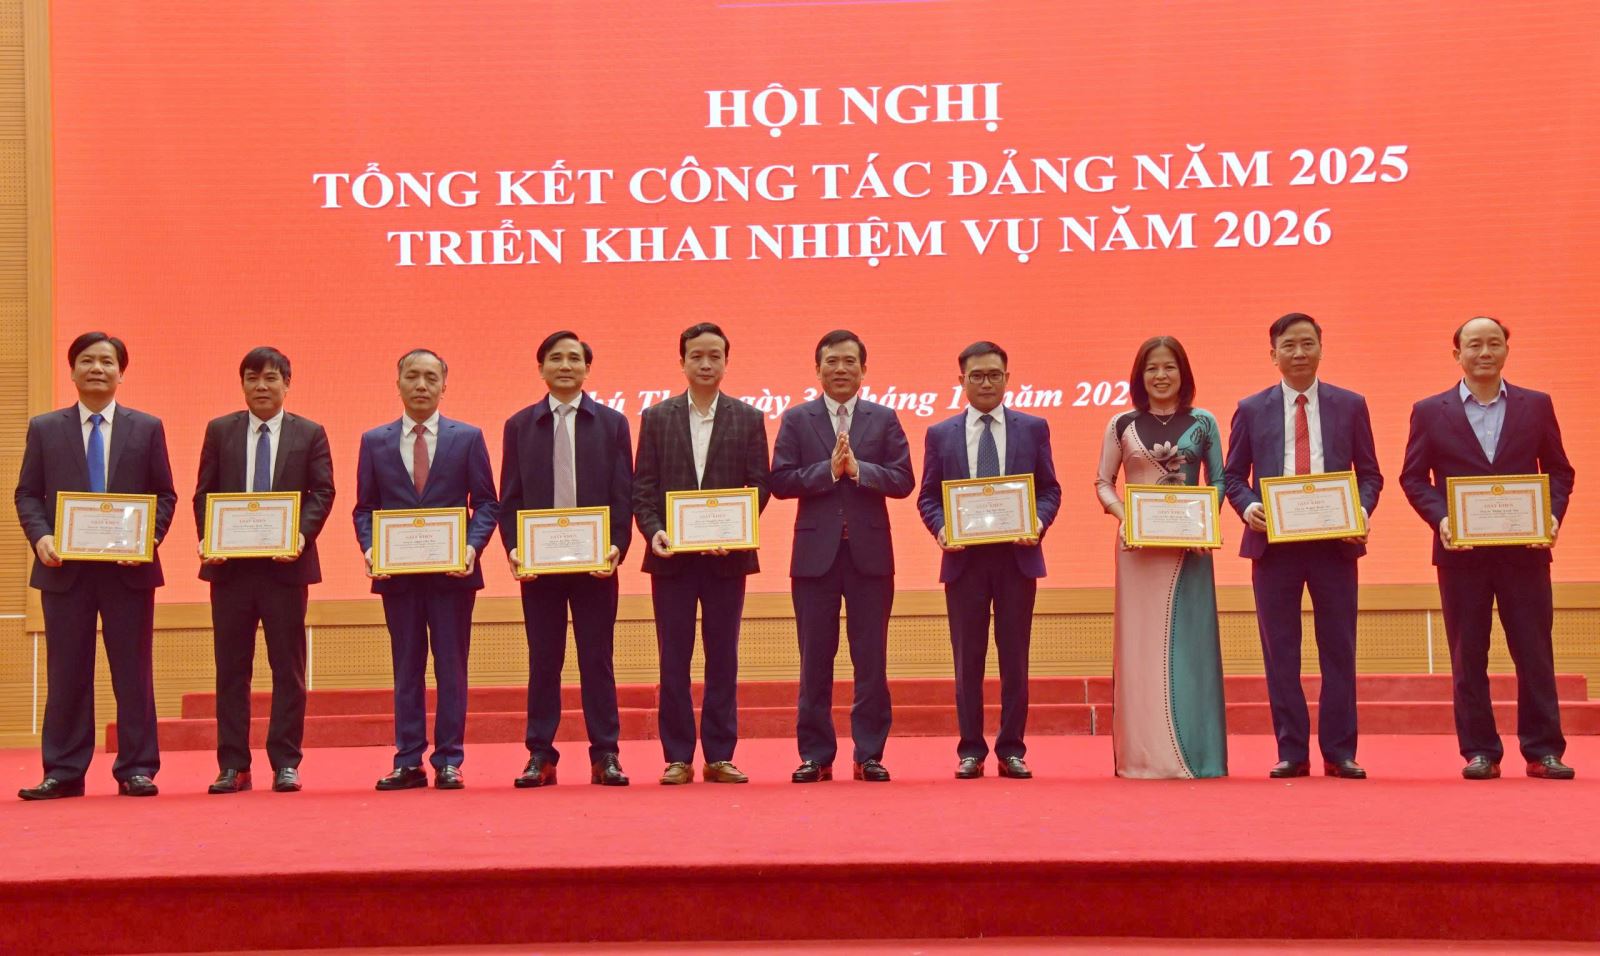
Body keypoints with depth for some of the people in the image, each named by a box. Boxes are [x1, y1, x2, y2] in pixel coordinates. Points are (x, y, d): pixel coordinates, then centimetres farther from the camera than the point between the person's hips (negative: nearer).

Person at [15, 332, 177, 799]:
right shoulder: (45, 429, 9)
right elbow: (28, 495, 7)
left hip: (129, 568, 0)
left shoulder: (146, 428, 8)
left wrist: (150, 538, -11)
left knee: (133, 672, 2)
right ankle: (63, 772, 9)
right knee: (67, 673, 3)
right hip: (65, 568, 0)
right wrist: (40, 537, -11)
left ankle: (136, 769, 7)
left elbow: (164, 495, 6)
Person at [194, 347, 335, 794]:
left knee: (288, 668, 1)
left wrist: (301, 534, -17)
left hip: (286, 564, -1)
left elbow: (322, 492, 0)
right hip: (230, 565, 1)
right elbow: (204, 494, 7)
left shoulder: (309, 434, 6)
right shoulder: (220, 431, 10)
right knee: (231, 668, 4)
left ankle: (285, 763, 6)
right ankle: (233, 765, 8)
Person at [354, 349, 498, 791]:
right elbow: (364, 508, 9)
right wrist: (370, 549, -8)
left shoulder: (468, 438, 5)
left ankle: (448, 762, 6)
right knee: (406, 670, 6)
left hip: (452, 572, -1)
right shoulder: (375, 442, 9)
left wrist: (473, 546, -12)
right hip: (397, 573, 1)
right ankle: (409, 762, 9)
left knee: (451, 670, 1)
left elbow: (486, 502, 4)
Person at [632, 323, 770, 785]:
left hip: (727, 556, 0)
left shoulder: (748, 418, 7)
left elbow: (759, 485, 2)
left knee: (723, 657, 4)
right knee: (673, 659, 2)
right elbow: (643, 486, 4)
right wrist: (653, 531, -13)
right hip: (672, 556, 0)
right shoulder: (657, 418, 8)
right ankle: (678, 758, 6)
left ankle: (720, 756, 9)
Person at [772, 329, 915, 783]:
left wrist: (858, 469, -14)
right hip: (816, 553, 0)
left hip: (870, 553, 0)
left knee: (871, 660, 2)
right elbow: (781, 481, -3)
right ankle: (815, 755, 10)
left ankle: (870, 754, 7)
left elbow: (904, 480, -1)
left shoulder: (884, 419, 8)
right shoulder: (796, 419, 6)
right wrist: (828, 470, -14)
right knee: (815, 660, 4)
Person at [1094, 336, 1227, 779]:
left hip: (1189, 544, 0)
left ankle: (1193, 752, 6)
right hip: (1137, 546, 0)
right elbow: (1103, 482, 9)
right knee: (1141, 642, 1)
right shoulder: (1122, 424, 6)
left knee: (1187, 642, 0)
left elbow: (1218, 482, 8)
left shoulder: (1203, 423, 6)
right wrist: (1121, 513, -9)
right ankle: (1143, 753, 4)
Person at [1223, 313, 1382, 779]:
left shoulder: (1350, 406, 8)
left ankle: (1339, 752, 8)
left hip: (1334, 542, 0)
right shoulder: (1252, 410, 8)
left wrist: (1361, 511, -11)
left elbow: (1369, 474, 8)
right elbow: (1233, 475, 9)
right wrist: (1248, 507, -11)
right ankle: (1291, 752, 9)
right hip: (1273, 543, 0)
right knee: (1280, 652, 3)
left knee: (1339, 650, 2)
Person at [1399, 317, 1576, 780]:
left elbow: (1559, 470, 9)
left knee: (1534, 651, 1)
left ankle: (1543, 750, 7)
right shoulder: (1430, 412, 6)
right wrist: (1440, 518, -12)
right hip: (1462, 551, 0)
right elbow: (1413, 477, 4)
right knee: (1468, 655, 3)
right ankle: (1480, 751, 8)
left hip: (1524, 548, 0)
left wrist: (1553, 515, -8)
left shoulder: (1536, 406, 8)